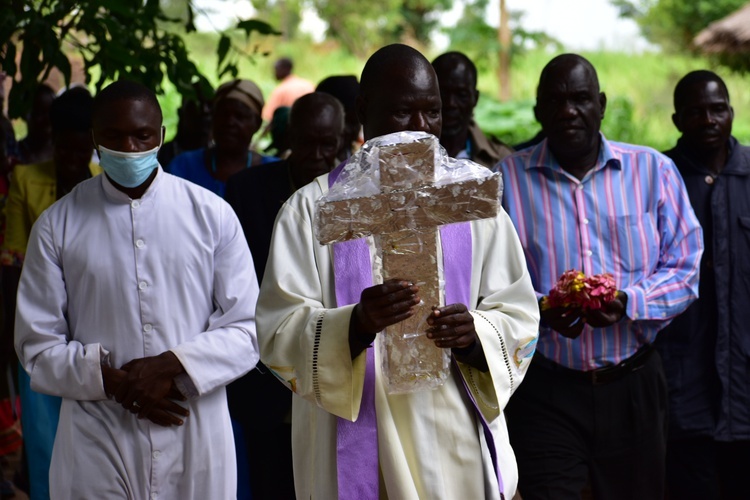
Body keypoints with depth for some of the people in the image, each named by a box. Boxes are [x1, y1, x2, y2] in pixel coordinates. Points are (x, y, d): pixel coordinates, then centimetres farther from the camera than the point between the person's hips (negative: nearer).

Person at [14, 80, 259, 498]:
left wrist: (172, 365, -12)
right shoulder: (58, 226, 3)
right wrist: (111, 381, -11)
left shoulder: (212, 215, 4)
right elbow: (37, 346, 3)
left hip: (197, 437, 0)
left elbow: (248, 330, 2)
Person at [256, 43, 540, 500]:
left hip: (459, 449, 2)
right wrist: (357, 324, -27)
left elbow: (518, 319, 4)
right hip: (356, 453, -2)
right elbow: (279, 334, -9)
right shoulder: (312, 209, -2)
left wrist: (474, 335, -17)